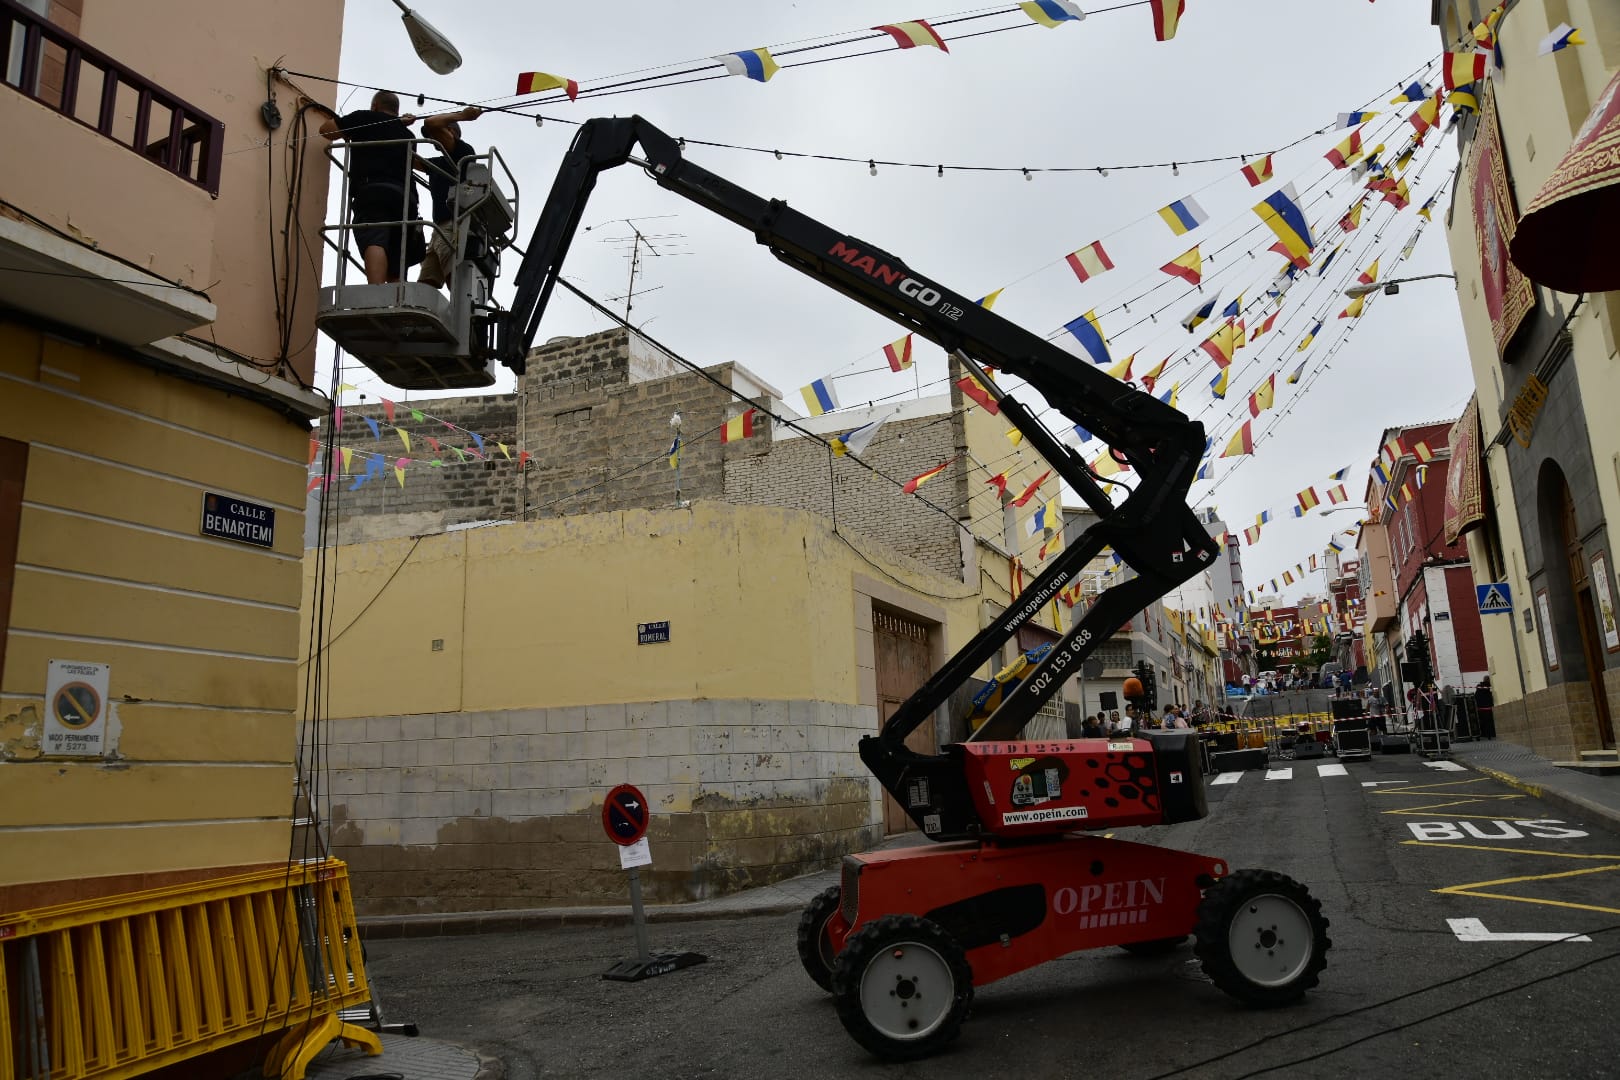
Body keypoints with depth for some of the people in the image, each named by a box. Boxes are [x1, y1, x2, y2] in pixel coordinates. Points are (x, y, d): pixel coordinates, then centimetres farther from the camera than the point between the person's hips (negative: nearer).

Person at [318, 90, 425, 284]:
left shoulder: (365, 118, 20)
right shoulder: (407, 134, 32)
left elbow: (326, 130, 28)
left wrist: (332, 118, 50)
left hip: (373, 191, -5)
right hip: (405, 197, 5)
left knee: (373, 241, -25)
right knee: (396, 267, 5)